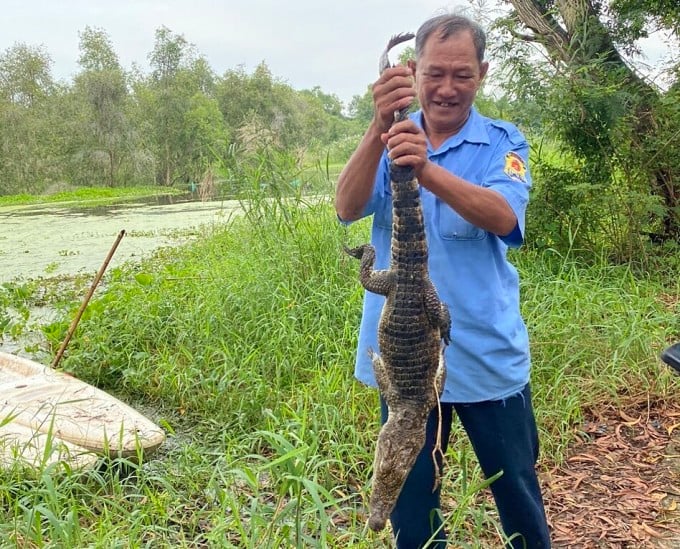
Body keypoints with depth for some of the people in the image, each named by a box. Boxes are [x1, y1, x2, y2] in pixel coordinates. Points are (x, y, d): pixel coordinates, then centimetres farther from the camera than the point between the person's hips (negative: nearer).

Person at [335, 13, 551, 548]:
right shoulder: (391, 140, 3)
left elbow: (504, 218, -22)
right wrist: (379, 127, -32)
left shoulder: (502, 142, -2)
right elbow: (348, 208, -16)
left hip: (488, 354, -1)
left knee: (516, 488, 14)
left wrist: (428, 171, -40)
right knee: (409, 500, 14)